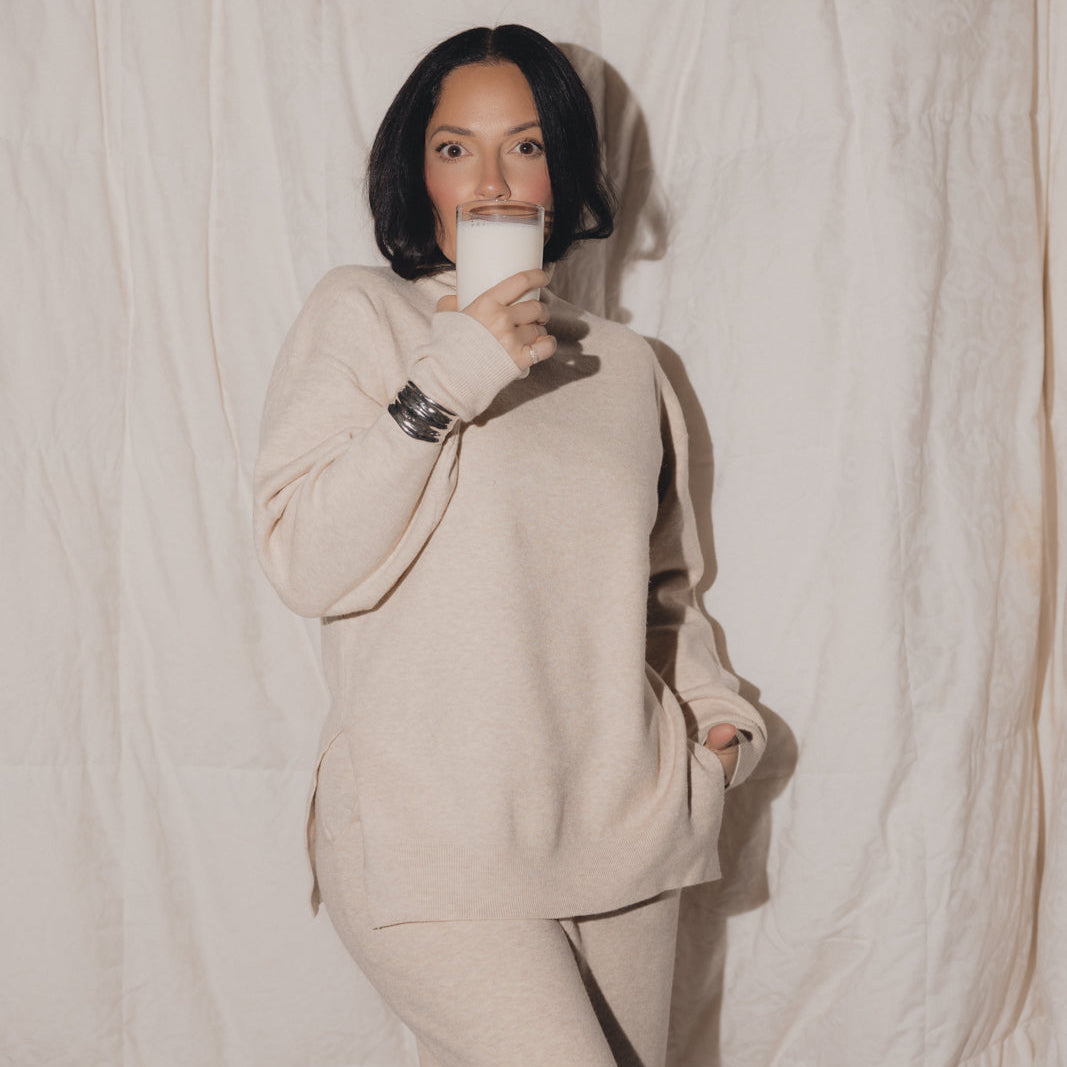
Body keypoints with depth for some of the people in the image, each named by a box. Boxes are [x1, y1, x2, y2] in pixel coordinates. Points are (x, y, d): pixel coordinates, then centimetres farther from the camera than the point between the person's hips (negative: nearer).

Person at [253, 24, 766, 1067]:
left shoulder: (623, 364, 14)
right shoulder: (360, 315, 0)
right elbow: (306, 564, -11)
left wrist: (716, 708, 8)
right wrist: (445, 385, -16)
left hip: (621, 831, 5)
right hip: (431, 848, -5)